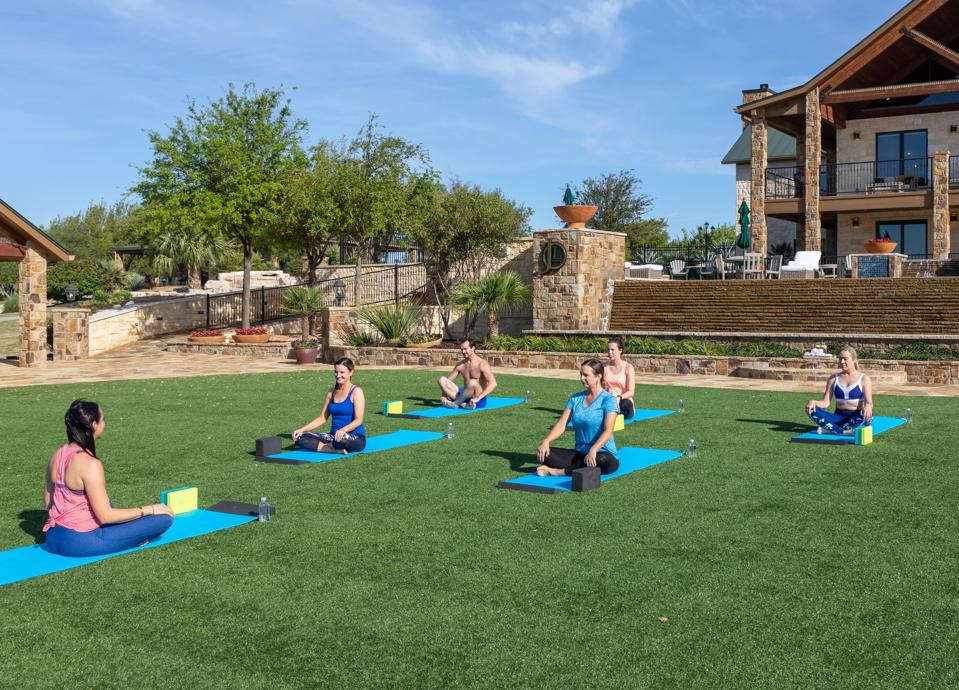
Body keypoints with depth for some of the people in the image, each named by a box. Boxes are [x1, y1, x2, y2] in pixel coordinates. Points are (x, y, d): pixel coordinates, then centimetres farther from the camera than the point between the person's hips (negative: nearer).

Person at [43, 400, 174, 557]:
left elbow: (48, 500, 14)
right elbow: (105, 516, -18)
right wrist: (148, 509, -9)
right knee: (164, 519, -11)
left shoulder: (57, 456, 3)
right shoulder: (90, 464, -21)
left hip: (53, 539, 9)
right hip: (80, 543, -9)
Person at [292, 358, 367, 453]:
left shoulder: (356, 392, -4)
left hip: (356, 438, -7)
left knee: (343, 438, -44)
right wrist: (302, 429, 1)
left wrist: (343, 430, -35)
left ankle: (326, 446, -10)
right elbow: (322, 418, 15)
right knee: (299, 437, -14)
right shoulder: (331, 392, 14)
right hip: (334, 436, 7)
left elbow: (358, 420, -15)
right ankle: (339, 450, -25)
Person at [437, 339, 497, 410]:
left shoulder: (482, 364, -10)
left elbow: (493, 383, -21)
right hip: (465, 397, 6)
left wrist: (478, 398, -30)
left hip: (479, 401, -6)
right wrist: (443, 396, -8)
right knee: (442, 379, -9)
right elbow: (448, 380, 11)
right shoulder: (460, 365, 8)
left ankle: (454, 403, -17)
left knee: (473, 382, -38)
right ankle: (461, 403, -26)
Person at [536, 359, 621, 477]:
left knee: (603, 461, -41)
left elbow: (608, 431, -19)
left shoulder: (608, 400, -7)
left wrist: (594, 449, -37)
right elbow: (561, 424, 3)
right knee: (543, 453, -14)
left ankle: (560, 471, -26)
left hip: (603, 453, -5)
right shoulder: (575, 398, 10)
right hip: (580, 454, 5)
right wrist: (546, 441, -16)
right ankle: (579, 469, -26)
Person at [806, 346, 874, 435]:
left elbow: (869, 403, -10)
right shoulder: (834, 378, 10)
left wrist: (867, 407, -36)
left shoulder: (863, 379, 1)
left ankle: (829, 428, -28)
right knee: (812, 410, -23)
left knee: (865, 416, -39)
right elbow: (825, 402, 6)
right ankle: (844, 432, -35)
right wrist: (813, 402, -18)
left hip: (855, 417, -3)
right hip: (839, 416, 3)